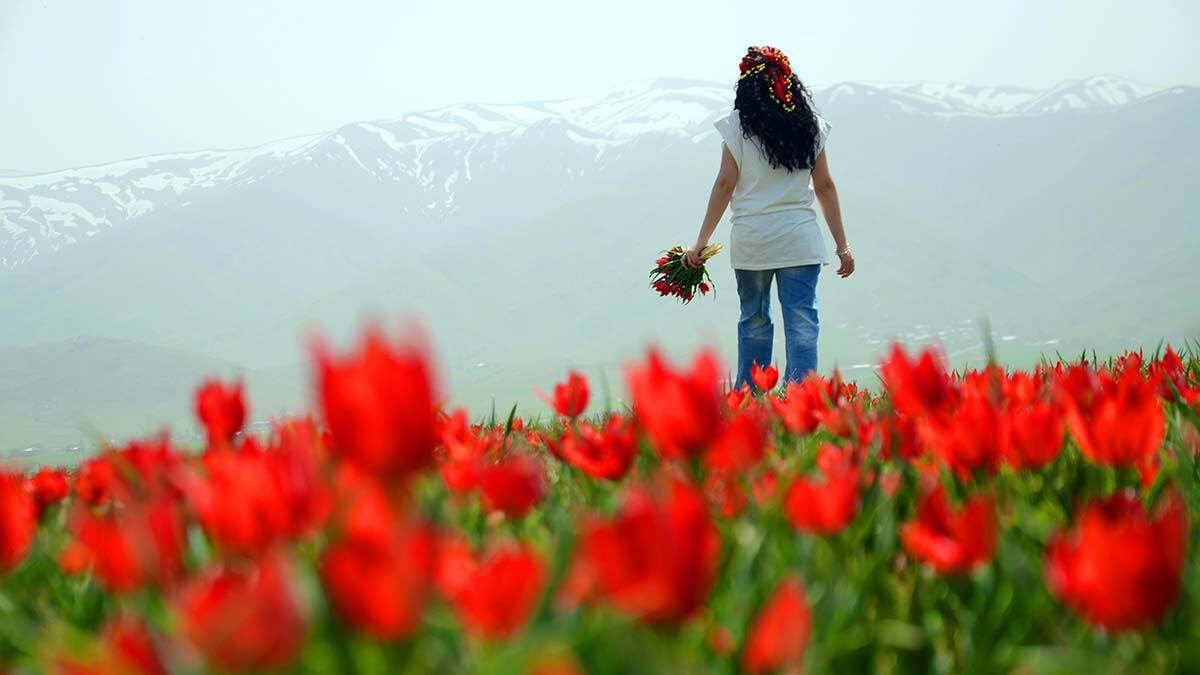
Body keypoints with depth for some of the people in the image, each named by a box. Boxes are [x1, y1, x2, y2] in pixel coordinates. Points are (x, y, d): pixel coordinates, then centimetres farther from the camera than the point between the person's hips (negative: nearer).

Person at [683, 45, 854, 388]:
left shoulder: (738, 127, -3)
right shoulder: (810, 127, 5)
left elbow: (725, 185, -3)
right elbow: (825, 187, 6)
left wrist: (701, 242, 2)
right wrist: (842, 245, 11)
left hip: (750, 242, 0)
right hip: (800, 240, 0)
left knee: (754, 321, 12)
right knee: (802, 323, -2)